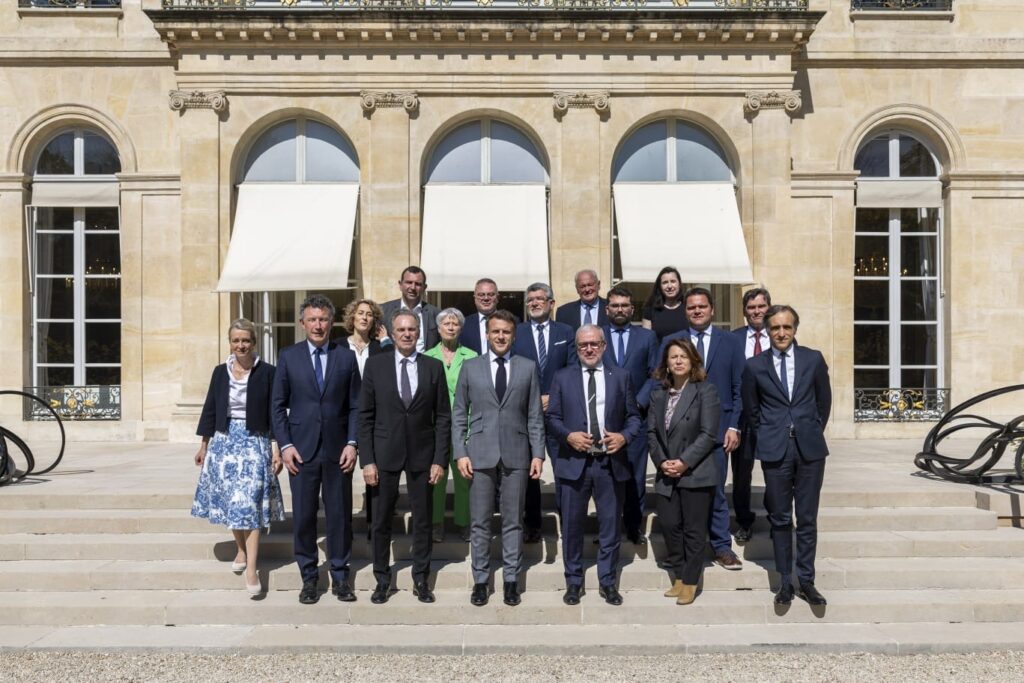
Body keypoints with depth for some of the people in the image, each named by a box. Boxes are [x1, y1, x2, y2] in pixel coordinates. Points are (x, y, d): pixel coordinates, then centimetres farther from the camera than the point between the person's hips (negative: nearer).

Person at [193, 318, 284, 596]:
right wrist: (204, 444, 11)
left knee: (250, 503, -7)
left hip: (255, 443, -4)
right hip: (224, 442, 4)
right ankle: (240, 550, 31)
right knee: (230, 500, 11)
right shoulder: (220, 371, 5)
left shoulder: (267, 372, -5)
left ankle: (251, 569, -6)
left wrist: (276, 448, -7)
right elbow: (210, 408, 11)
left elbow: (274, 413, -4)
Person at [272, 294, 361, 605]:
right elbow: (278, 405, 4)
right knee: (303, 516, 5)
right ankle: (309, 577, 20)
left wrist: (352, 443, -5)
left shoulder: (346, 357, 4)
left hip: (338, 450, 0)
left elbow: (355, 405, 4)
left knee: (340, 515, 7)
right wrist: (285, 444, -4)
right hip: (301, 450, 0)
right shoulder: (288, 357, 4)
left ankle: (339, 576, 21)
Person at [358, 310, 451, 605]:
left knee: (423, 520, 9)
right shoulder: (375, 364, 0)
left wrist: (440, 460, -5)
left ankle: (421, 580, 23)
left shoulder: (434, 367, 2)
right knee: (381, 520, 8)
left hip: (422, 454, 1)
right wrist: (367, 460, -6)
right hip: (385, 454, 0)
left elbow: (443, 417, 2)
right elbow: (365, 416, 0)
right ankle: (382, 580, 23)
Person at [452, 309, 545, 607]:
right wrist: (460, 453, -3)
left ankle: (511, 580, 19)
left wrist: (538, 454, -2)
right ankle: (480, 580, 19)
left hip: (516, 455, 0)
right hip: (480, 455, 0)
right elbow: (459, 415, 5)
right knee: (480, 523, 6)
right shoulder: (470, 367, 6)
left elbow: (535, 415, 5)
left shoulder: (528, 367, 6)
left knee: (513, 522, 8)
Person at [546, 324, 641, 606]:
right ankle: (573, 582, 23)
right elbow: (552, 418, 4)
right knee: (572, 526, 7)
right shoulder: (563, 377, 6)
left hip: (611, 462, 1)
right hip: (574, 462, 0)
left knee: (610, 525, 9)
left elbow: (634, 417, 7)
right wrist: (568, 435, -13)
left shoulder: (621, 376, 7)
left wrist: (624, 436, -11)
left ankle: (607, 582, 24)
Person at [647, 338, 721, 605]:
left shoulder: (705, 391, -5)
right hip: (666, 474, 5)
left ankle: (690, 583, 18)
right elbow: (652, 431, 8)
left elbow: (708, 434, -11)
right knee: (669, 526, 6)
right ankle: (678, 578, 23)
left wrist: (684, 462, -16)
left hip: (696, 474, -4)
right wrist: (661, 461, -6)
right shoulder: (658, 394, 11)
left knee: (694, 530, 3)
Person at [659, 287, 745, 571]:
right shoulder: (670, 342, 7)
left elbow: (739, 388, 5)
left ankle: (721, 547, 17)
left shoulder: (730, 342, 7)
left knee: (716, 489, 4)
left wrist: (734, 426, -2)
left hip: (717, 427, 0)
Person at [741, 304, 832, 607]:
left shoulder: (813, 359, 2)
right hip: (774, 451, -1)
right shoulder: (755, 366, 0)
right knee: (780, 519, 6)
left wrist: (813, 432, 10)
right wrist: (766, 438, 7)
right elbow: (751, 410, 9)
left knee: (808, 519, 7)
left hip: (810, 448, 1)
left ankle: (806, 581, 18)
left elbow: (824, 401, 12)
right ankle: (785, 582, 17)